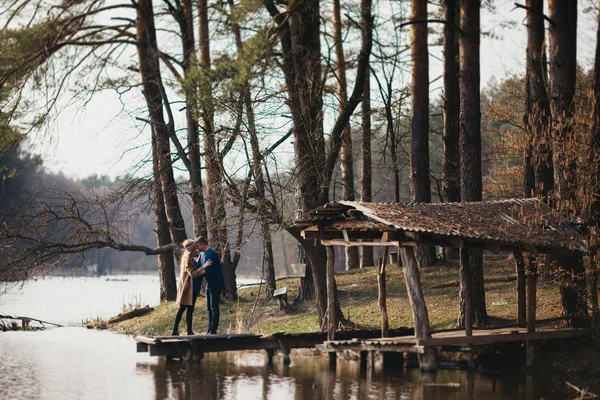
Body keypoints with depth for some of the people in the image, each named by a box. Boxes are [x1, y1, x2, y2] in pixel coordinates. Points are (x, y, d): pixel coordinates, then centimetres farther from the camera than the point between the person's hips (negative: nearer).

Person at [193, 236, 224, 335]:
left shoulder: (211, 254, -19)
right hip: (209, 283, 10)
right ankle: (210, 330, 15)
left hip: (216, 282, -10)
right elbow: (200, 267, 16)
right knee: (209, 307, 11)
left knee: (214, 307, -8)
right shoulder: (202, 254, 12)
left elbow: (207, 270, -25)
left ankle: (213, 330, -7)